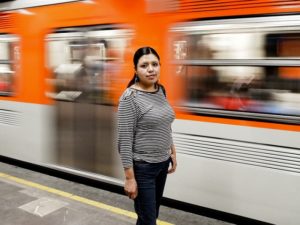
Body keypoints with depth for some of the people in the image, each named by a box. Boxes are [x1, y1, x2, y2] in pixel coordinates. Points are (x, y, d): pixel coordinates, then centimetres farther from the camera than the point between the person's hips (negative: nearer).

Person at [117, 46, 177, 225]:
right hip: (142, 166, -7)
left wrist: (173, 152, 15)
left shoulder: (161, 90, 4)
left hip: (162, 163, 7)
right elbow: (124, 140, -19)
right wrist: (130, 177, -19)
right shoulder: (130, 97, -18)